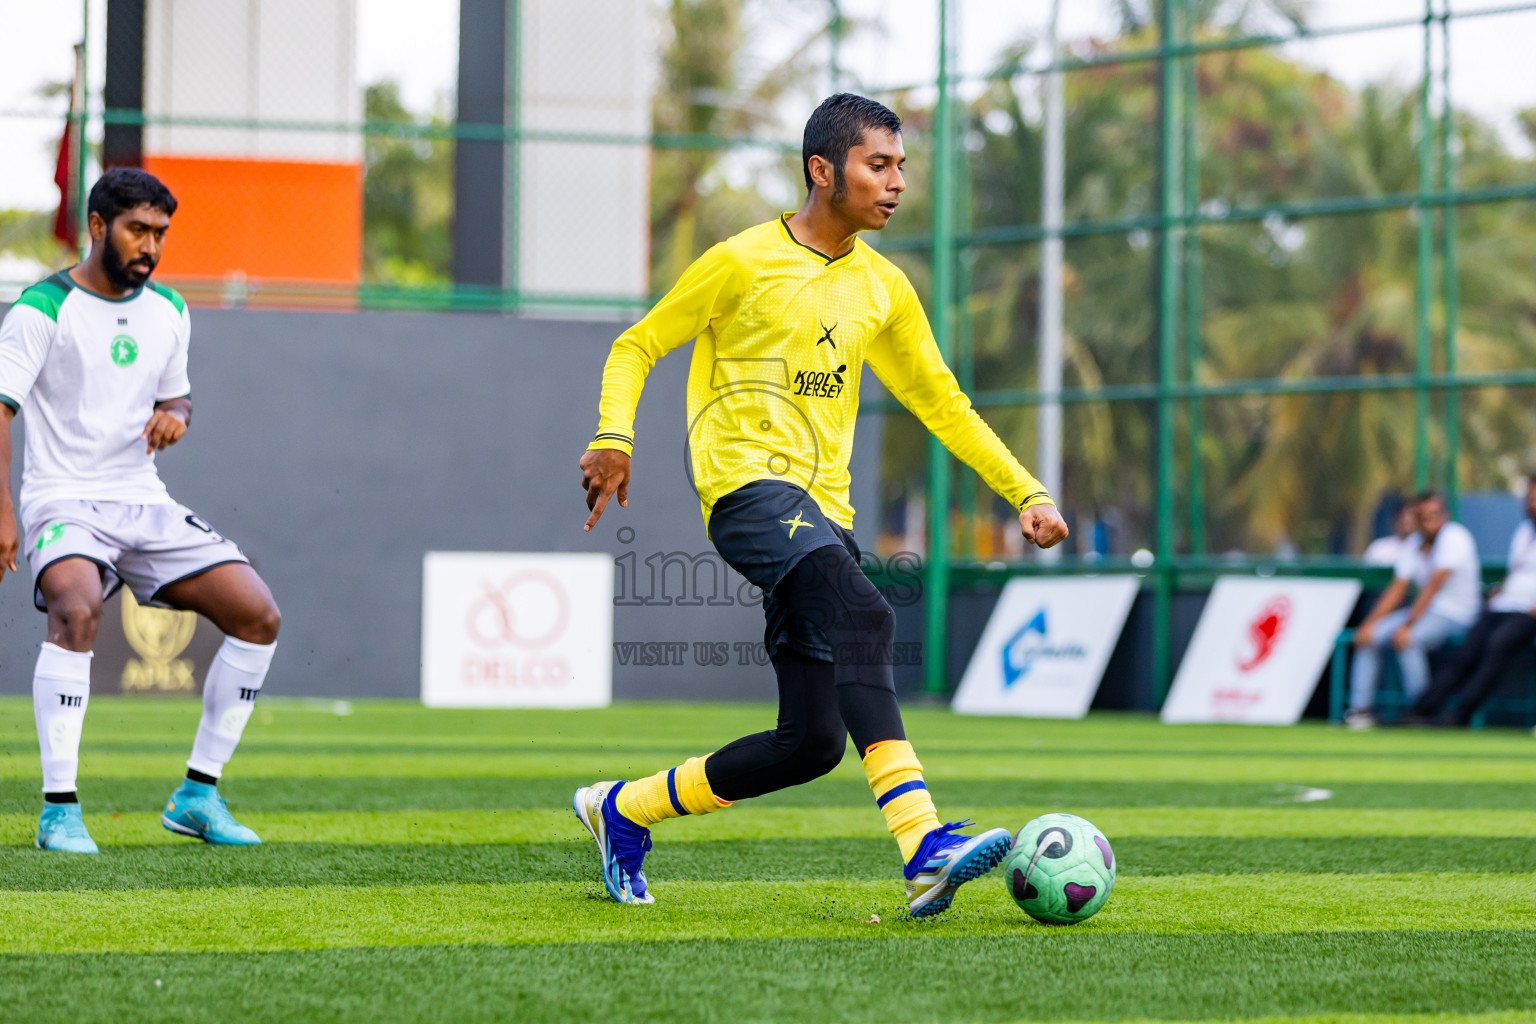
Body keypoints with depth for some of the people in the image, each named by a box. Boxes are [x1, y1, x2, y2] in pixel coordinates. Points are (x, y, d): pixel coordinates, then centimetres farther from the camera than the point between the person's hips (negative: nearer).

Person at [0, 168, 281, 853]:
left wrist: (175, 412, -2)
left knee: (258, 616, -7)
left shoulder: (169, 313, 11)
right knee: (78, 612, -36)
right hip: (65, 503, -6)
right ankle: (59, 810, -30)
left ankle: (197, 796, 3)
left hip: (144, 505, 6)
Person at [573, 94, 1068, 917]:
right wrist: (614, 438, -14)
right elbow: (636, 348, 5)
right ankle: (924, 847, -43)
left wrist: (1026, 491, 15)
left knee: (811, 742, 0)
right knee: (863, 618, -33)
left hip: (820, 512, 7)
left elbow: (940, 402, 24)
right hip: (746, 486, -7)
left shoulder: (882, 288, 16)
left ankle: (623, 810, 20)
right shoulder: (743, 263, -1)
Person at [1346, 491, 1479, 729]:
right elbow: (1396, 590, 7)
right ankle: (1360, 708, -7)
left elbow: (1433, 586, -21)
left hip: (1455, 613, -8)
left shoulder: (1454, 537, -15)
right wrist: (1370, 623, -6)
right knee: (1367, 637, -7)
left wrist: (1407, 626, -25)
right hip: (1422, 610, 8)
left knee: (1406, 641, -32)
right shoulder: (1413, 544, 8)